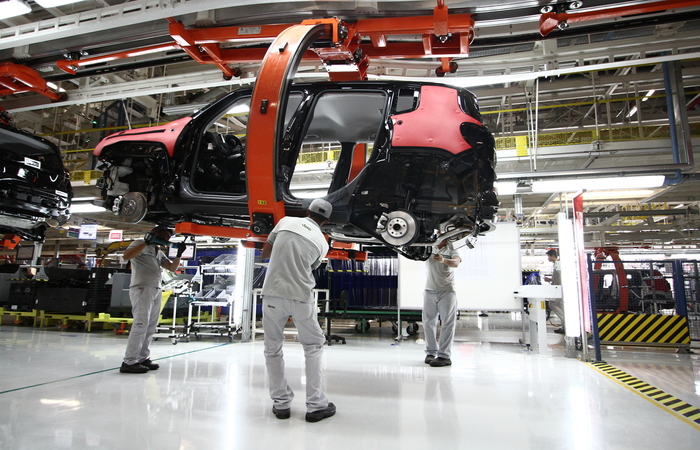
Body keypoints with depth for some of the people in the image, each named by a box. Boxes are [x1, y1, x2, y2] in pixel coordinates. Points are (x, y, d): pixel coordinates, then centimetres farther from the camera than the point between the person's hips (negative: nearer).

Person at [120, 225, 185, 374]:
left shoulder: (160, 253, 25)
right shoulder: (140, 244, 3)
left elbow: (173, 268, 19)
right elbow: (126, 256, -15)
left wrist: (179, 254, 6)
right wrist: (147, 242, -18)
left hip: (156, 290, 8)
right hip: (141, 288, -8)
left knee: (150, 327, 3)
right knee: (141, 324, -15)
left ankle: (143, 358, 8)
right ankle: (129, 362, -13)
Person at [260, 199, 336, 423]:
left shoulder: (286, 221, 7)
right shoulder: (322, 242, 7)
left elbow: (265, 253, 12)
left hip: (272, 293, 1)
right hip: (301, 298, 0)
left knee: (273, 349, 15)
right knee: (313, 347, 15)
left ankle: (281, 403, 20)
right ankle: (316, 405, 15)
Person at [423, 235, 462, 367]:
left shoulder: (451, 250, 4)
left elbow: (456, 262, -15)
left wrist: (444, 260, -35)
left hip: (447, 291, -3)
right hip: (429, 291, 3)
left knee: (447, 324, -6)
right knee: (428, 322, 5)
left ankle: (444, 355, -5)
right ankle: (431, 352, 14)